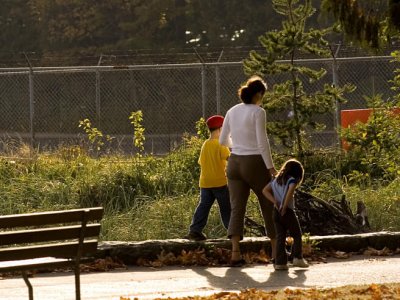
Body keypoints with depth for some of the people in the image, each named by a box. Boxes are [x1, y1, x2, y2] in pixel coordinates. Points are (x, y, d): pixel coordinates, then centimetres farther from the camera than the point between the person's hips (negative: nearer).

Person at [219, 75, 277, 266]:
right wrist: (270, 167, -11)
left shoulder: (232, 112, 6)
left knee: (237, 208, 0)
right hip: (255, 163, -5)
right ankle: (276, 250, 18)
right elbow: (262, 143, -16)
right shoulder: (258, 112, -11)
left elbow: (223, 140, 13)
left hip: (235, 162, 5)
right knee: (269, 206, 11)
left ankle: (235, 252, -14)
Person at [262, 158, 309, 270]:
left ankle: (280, 262, -2)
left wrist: (275, 202, 0)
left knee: (280, 236, 5)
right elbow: (290, 191, -25)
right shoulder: (292, 180, -6)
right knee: (297, 235, 10)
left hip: (276, 211, 6)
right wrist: (285, 206, -19)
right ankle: (297, 258, 8)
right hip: (288, 211, -6)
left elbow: (265, 190, 11)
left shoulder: (276, 180, 14)